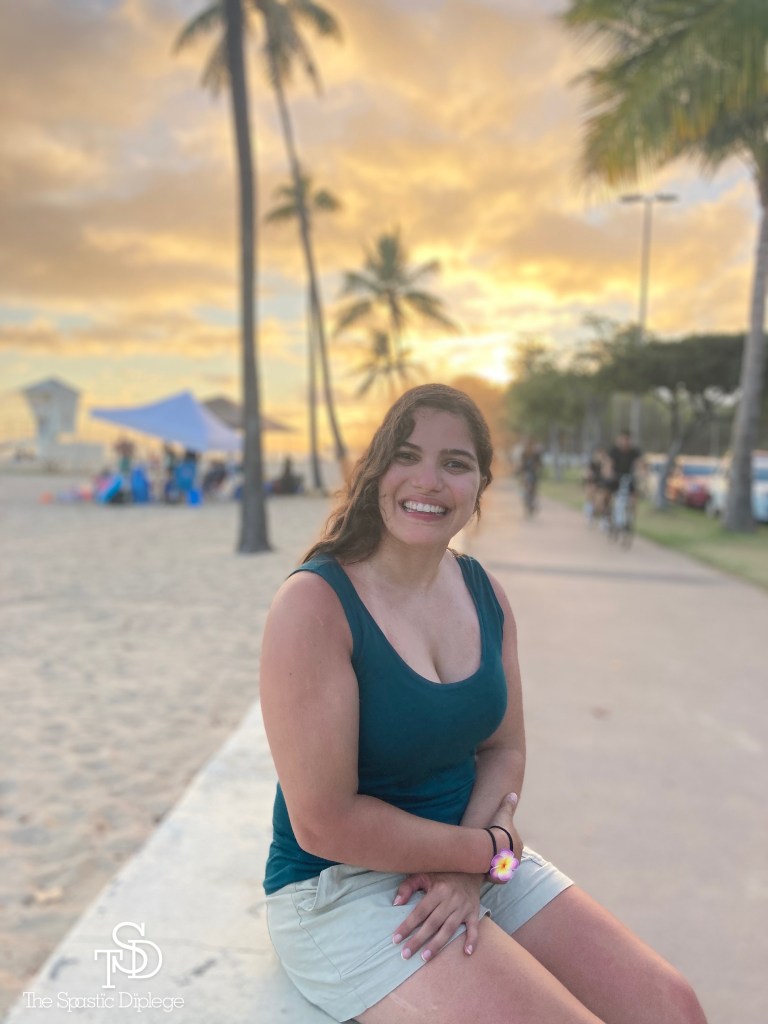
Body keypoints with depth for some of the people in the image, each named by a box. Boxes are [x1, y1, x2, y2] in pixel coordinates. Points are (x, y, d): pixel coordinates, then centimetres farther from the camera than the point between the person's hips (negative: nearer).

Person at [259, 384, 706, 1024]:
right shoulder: (314, 604, -20)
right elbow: (323, 823, -20)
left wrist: (468, 872, -12)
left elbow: (504, 750, 6)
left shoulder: (485, 594, 1)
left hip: (477, 859, 6)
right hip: (341, 885, -6)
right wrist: (489, 850, -13)